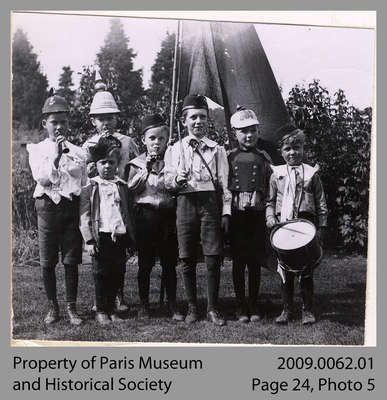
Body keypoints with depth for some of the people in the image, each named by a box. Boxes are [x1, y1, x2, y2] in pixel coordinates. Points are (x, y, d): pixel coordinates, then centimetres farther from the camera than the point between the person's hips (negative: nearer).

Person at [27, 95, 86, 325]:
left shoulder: (78, 152, 9)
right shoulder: (37, 150, 6)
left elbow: (85, 184, 11)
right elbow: (42, 179, -9)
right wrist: (56, 157, -20)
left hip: (72, 207, 1)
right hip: (47, 206, 0)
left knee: (71, 261, 2)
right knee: (47, 262, 4)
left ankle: (72, 307, 13)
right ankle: (53, 308, 18)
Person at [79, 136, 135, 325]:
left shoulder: (122, 186, 13)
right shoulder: (90, 187, 1)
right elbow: (85, 216, -3)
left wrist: (130, 237, 12)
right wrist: (89, 240, -9)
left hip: (120, 235, 4)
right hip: (101, 235, -4)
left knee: (117, 273, 6)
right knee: (101, 273, 1)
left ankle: (111, 308, 19)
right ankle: (101, 310, 13)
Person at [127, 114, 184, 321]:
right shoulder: (138, 163, 5)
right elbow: (131, 189, -7)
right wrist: (146, 170, -12)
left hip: (168, 214, 1)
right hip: (145, 215, -1)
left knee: (169, 262, 5)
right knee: (145, 262, 6)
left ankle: (172, 304, 16)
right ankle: (144, 304, 17)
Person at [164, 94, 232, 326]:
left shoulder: (217, 150, 11)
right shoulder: (175, 149, 12)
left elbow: (224, 183, 7)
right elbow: (167, 182, 9)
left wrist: (226, 211, -1)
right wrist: (177, 180, -14)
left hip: (211, 202, -1)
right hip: (186, 202, 1)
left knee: (213, 258, -4)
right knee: (188, 259, 3)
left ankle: (213, 308, 7)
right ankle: (192, 307, 15)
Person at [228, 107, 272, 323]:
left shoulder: (264, 158, 10)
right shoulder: (229, 157, 5)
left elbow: (270, 188, 11)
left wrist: (258, 199, -5)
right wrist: (236, 200, -10)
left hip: (258, 216, 1)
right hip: (236, 216, -1)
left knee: (255, 262, 5)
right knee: (238, 262, 2)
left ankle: (254, 305, 15)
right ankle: (241, 307, 10)